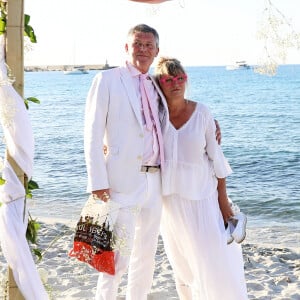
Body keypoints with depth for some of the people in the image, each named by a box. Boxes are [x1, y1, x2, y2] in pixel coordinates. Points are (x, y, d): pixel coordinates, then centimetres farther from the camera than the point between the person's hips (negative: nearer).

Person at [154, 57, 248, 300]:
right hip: (170, 196, 2)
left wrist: (223, 199, -4)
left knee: (215, 259, -5)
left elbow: (216, 156, -4)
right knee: (182, 260, 12)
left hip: (202, 195, -2)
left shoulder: (202, 113, -7)